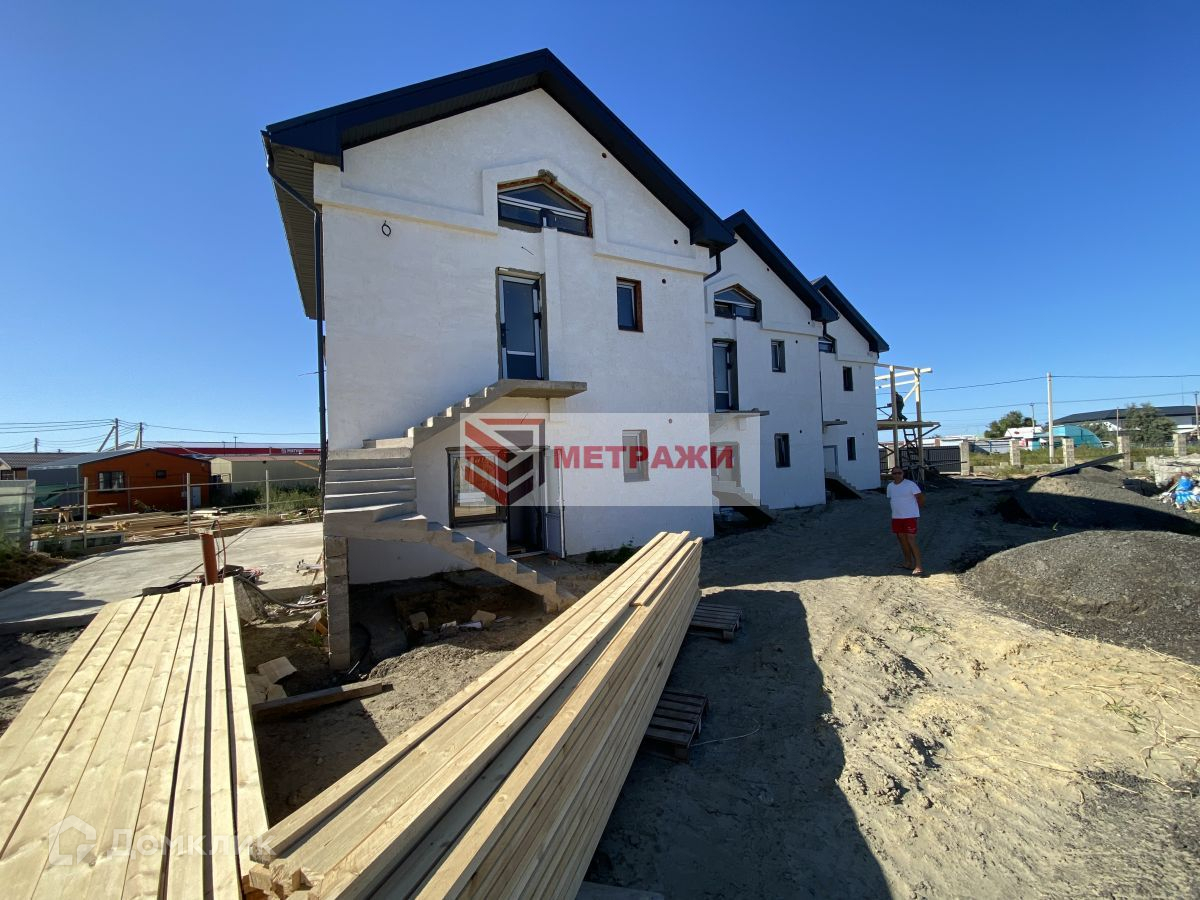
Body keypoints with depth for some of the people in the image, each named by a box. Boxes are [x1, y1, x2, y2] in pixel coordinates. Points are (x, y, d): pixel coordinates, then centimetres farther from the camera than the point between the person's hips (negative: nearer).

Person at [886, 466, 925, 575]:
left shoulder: (910, 484, -11)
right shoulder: (890, 486, 8)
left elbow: (921, 498, -6)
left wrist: (914, 509, 5)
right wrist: (898, 508, 13)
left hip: (910, 517, -7)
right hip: (896, 517, 7)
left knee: (911, 541, -11)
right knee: (902, 541, 14)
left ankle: (918, 566, -8)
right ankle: (908, 563, 27)